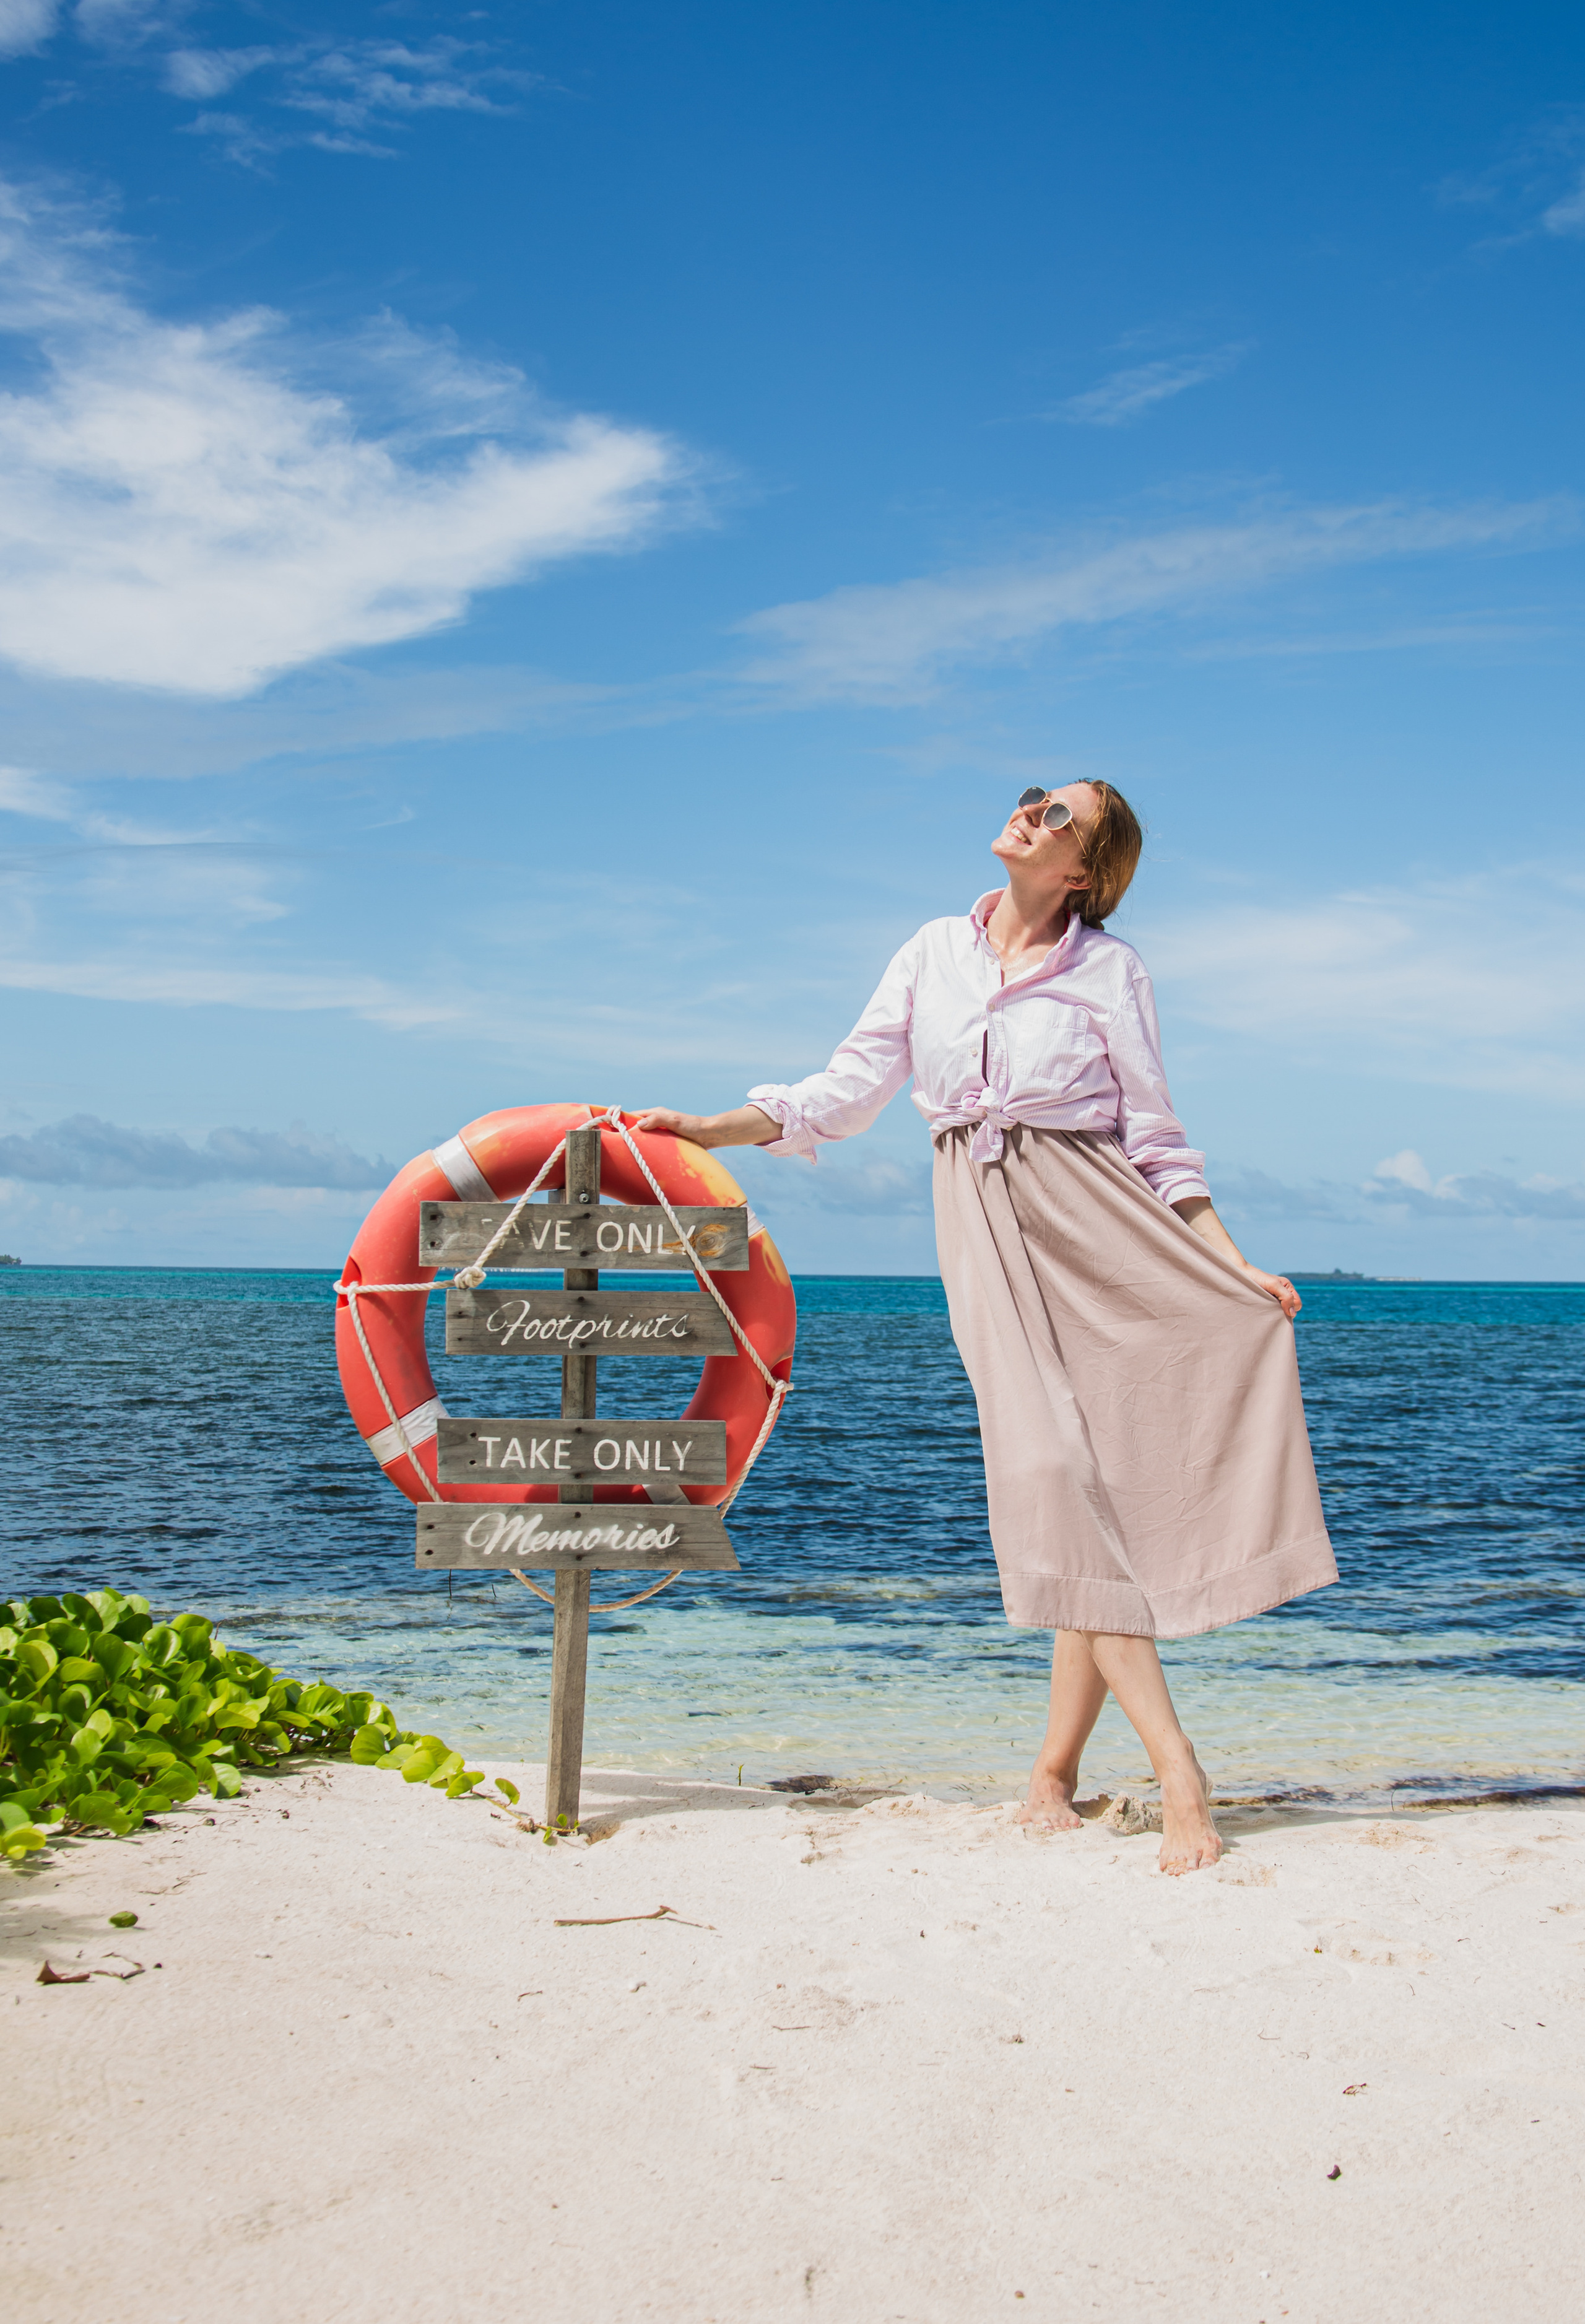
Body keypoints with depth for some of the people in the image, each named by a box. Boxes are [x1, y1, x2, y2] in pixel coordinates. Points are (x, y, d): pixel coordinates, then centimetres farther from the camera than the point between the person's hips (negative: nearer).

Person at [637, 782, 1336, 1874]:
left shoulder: (1110, 971, 2)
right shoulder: (935, 954, 11)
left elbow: (1157, 1142, 3)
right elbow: (847, 1091, 12)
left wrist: (1234, 1270, -6)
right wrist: (710, 1128, 5)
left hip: (1098, 1229, -1)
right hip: (987, 1237, 2)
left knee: (1101, 1485, -6)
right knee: (1059, 1477, -11)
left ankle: (1055, 1775, 6)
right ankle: (1178, 1772, -10)